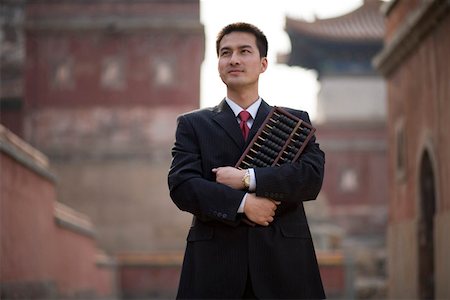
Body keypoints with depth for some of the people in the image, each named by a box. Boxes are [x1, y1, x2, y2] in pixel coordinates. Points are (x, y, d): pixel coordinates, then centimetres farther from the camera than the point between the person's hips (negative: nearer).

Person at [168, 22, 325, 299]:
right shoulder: (193, 124, 11)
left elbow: (313, 177, -4)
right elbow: (181, 185, -3)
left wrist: (247, 179, -12)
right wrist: (241, 204, -14)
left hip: (284, 263, 1)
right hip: (215, 265, 0)